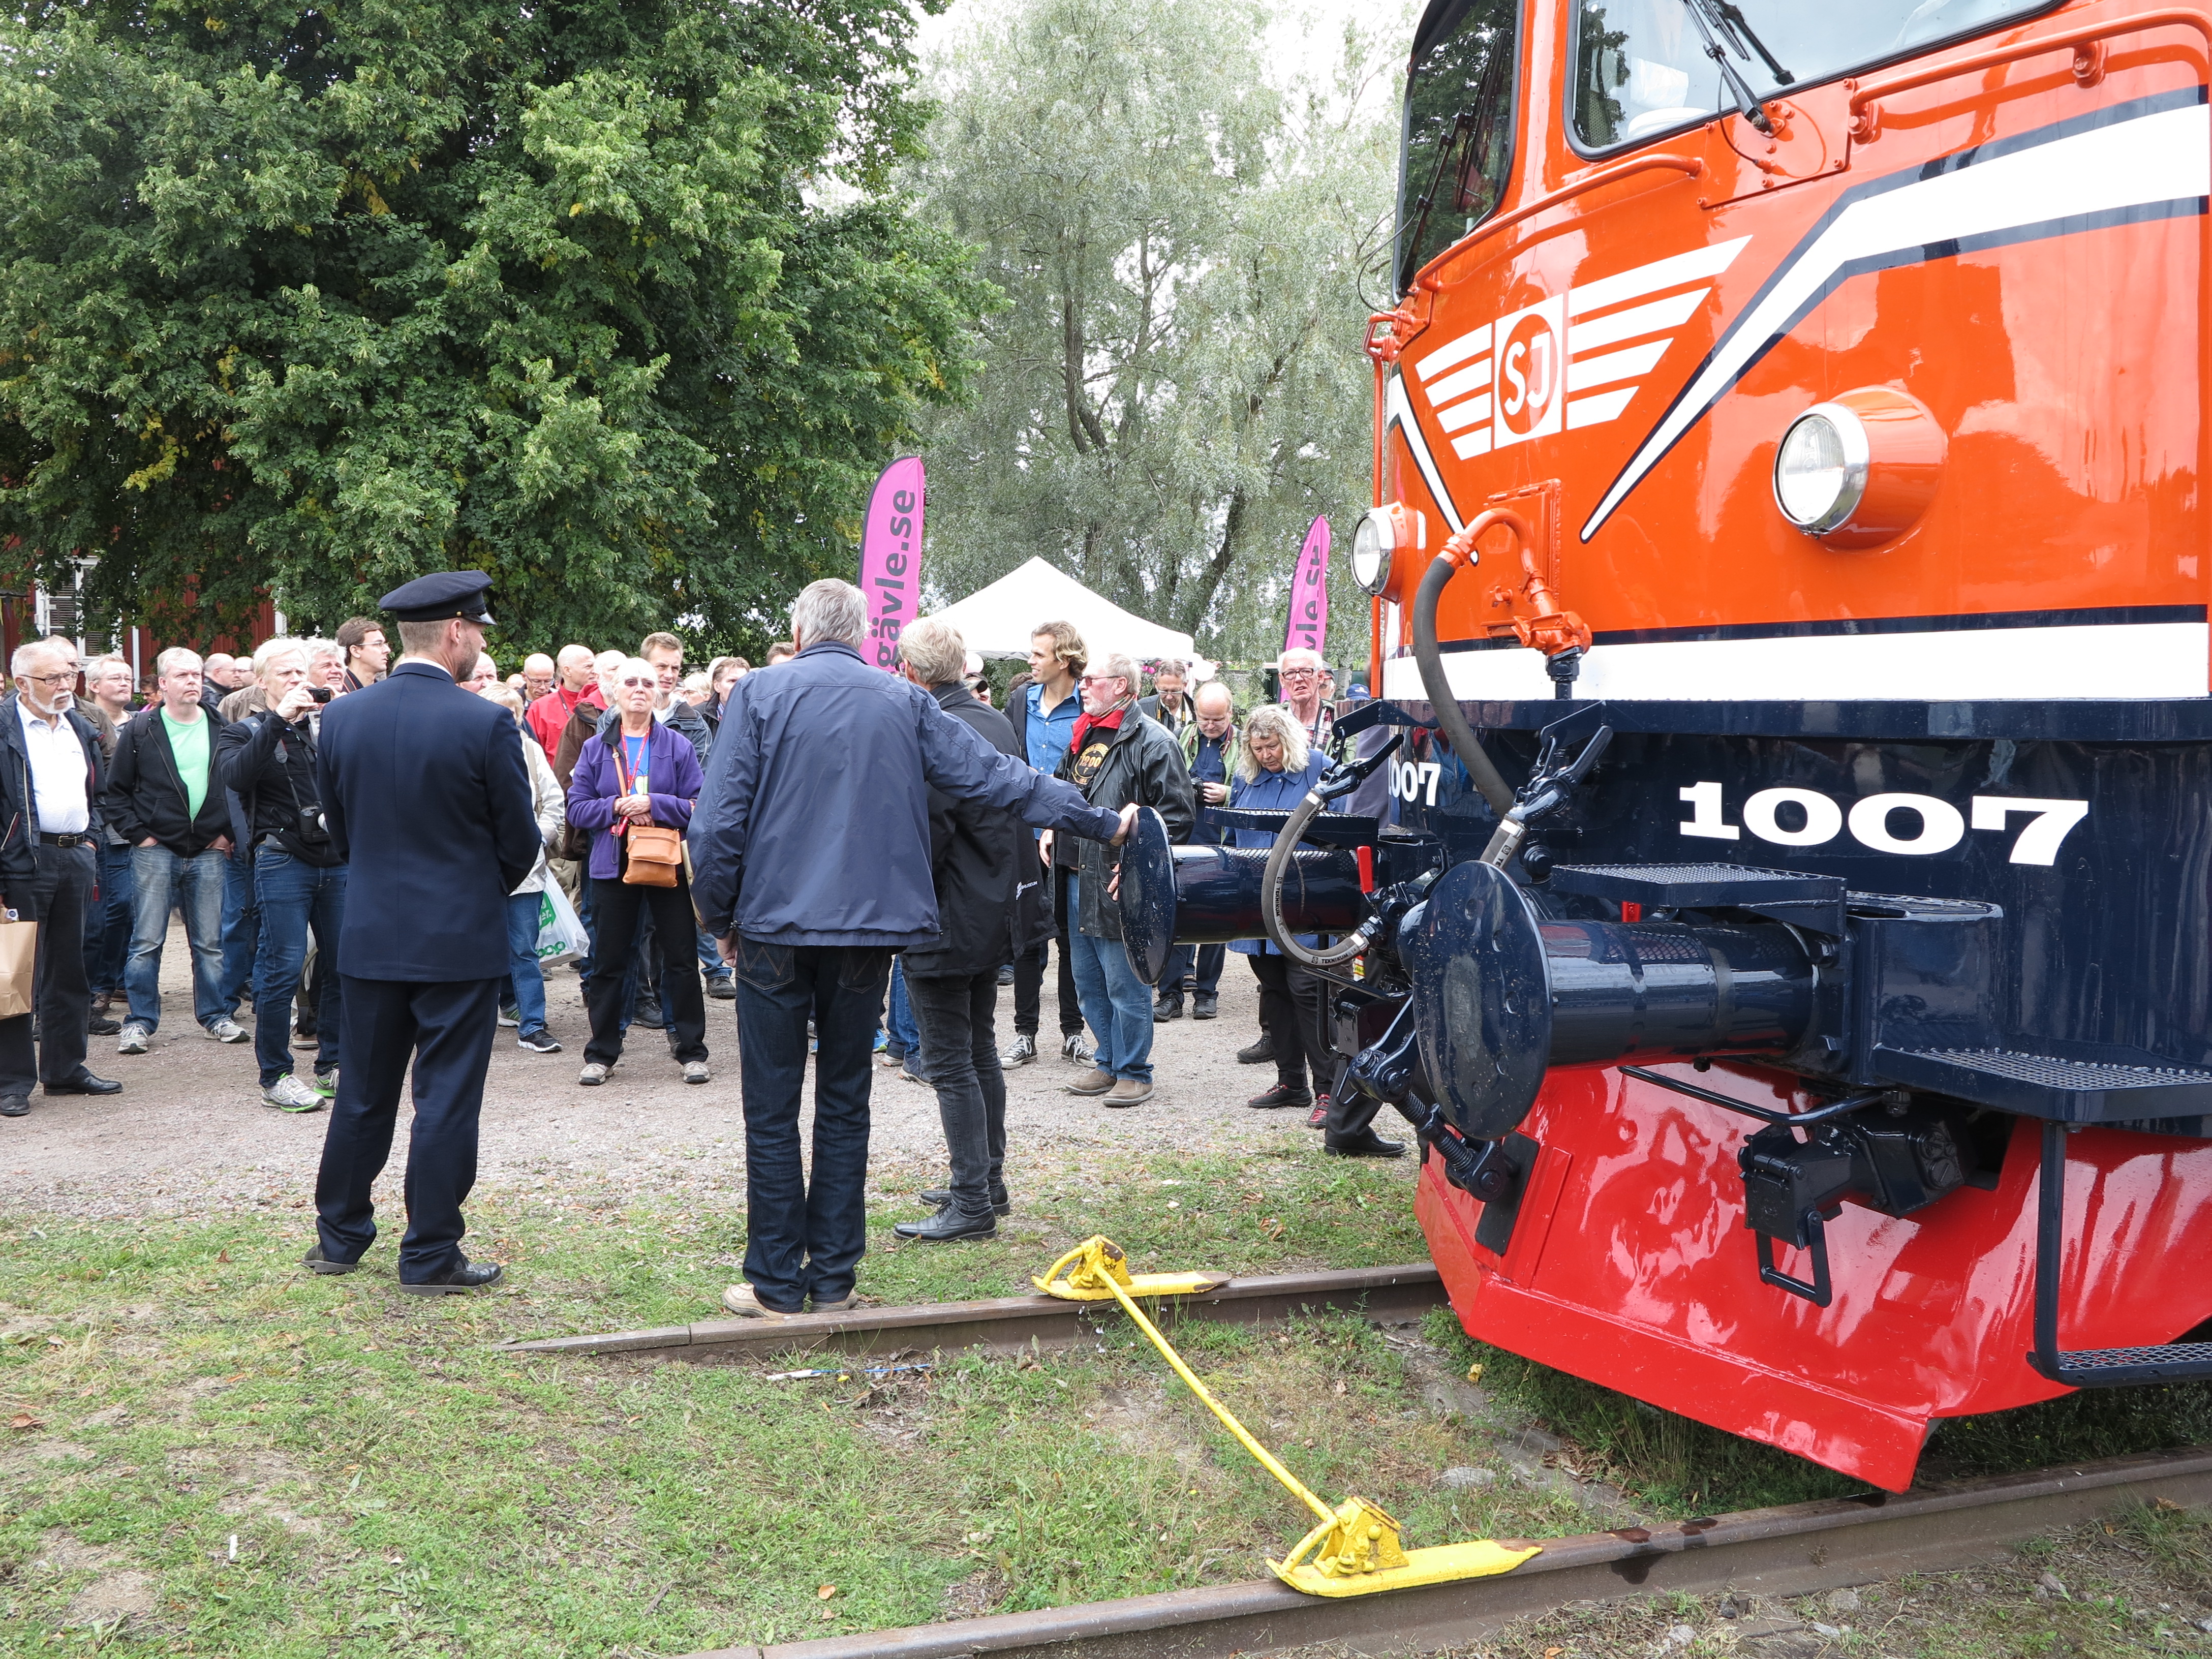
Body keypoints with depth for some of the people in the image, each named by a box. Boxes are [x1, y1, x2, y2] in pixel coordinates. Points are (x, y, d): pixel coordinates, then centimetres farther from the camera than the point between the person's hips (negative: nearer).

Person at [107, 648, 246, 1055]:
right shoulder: (139, 730, 0)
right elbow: (116, 792, 2)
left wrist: (228, 832, 2)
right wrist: (138, 834, -6)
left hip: (209, 852, 2)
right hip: (155, 850, -2)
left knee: (210, 942, 8)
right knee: (147, 941, -1)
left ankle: (213, 1014, 18)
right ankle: (141, 1020, 7)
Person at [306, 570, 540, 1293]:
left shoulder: (342, 716, 0)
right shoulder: (486, 723, -14)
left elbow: (338, 828, 9)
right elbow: (520, 841, -7)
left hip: (371, 934, 5)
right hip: (461, 937, -5)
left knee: (362, 1095, 16)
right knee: (447, 1101, 3)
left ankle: (339, 1237, 27)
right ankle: (430, 1257, 9)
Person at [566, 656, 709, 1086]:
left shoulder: (677, 746, 1)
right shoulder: (595, 749, 6)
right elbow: (577, 809, 2)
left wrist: (654, 805, -16)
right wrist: (615, 807, -13)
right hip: (612, 867, 1)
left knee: (680, 959, 3)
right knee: (609, 962, 7)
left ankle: (692, 1051, 12)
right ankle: (601, 1053, 17)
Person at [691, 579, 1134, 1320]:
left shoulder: (761, 693, -3)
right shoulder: (904, 702, 5)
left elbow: (717, 821, -8)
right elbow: (996, 776, 6)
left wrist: (721, 918, 5)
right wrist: (1099, 821, 14)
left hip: (776, 926, -2)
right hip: (871, 925, 3)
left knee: (772, 1112, 5)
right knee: (845, 1104, 12)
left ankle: (777, 1283, 9)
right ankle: (833, 1278, 16)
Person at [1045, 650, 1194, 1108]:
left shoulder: (1152, 741, -10)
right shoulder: (1083, 737, 15)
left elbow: (1177, 815, -14)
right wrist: (1052, 828, 14)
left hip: (1121, 886, -8)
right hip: (1078, 880, 9)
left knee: (1126, 986, -2)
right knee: (1089, 984, 15)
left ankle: (1134, 1073, 10)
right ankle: (1107, 1064, 28)